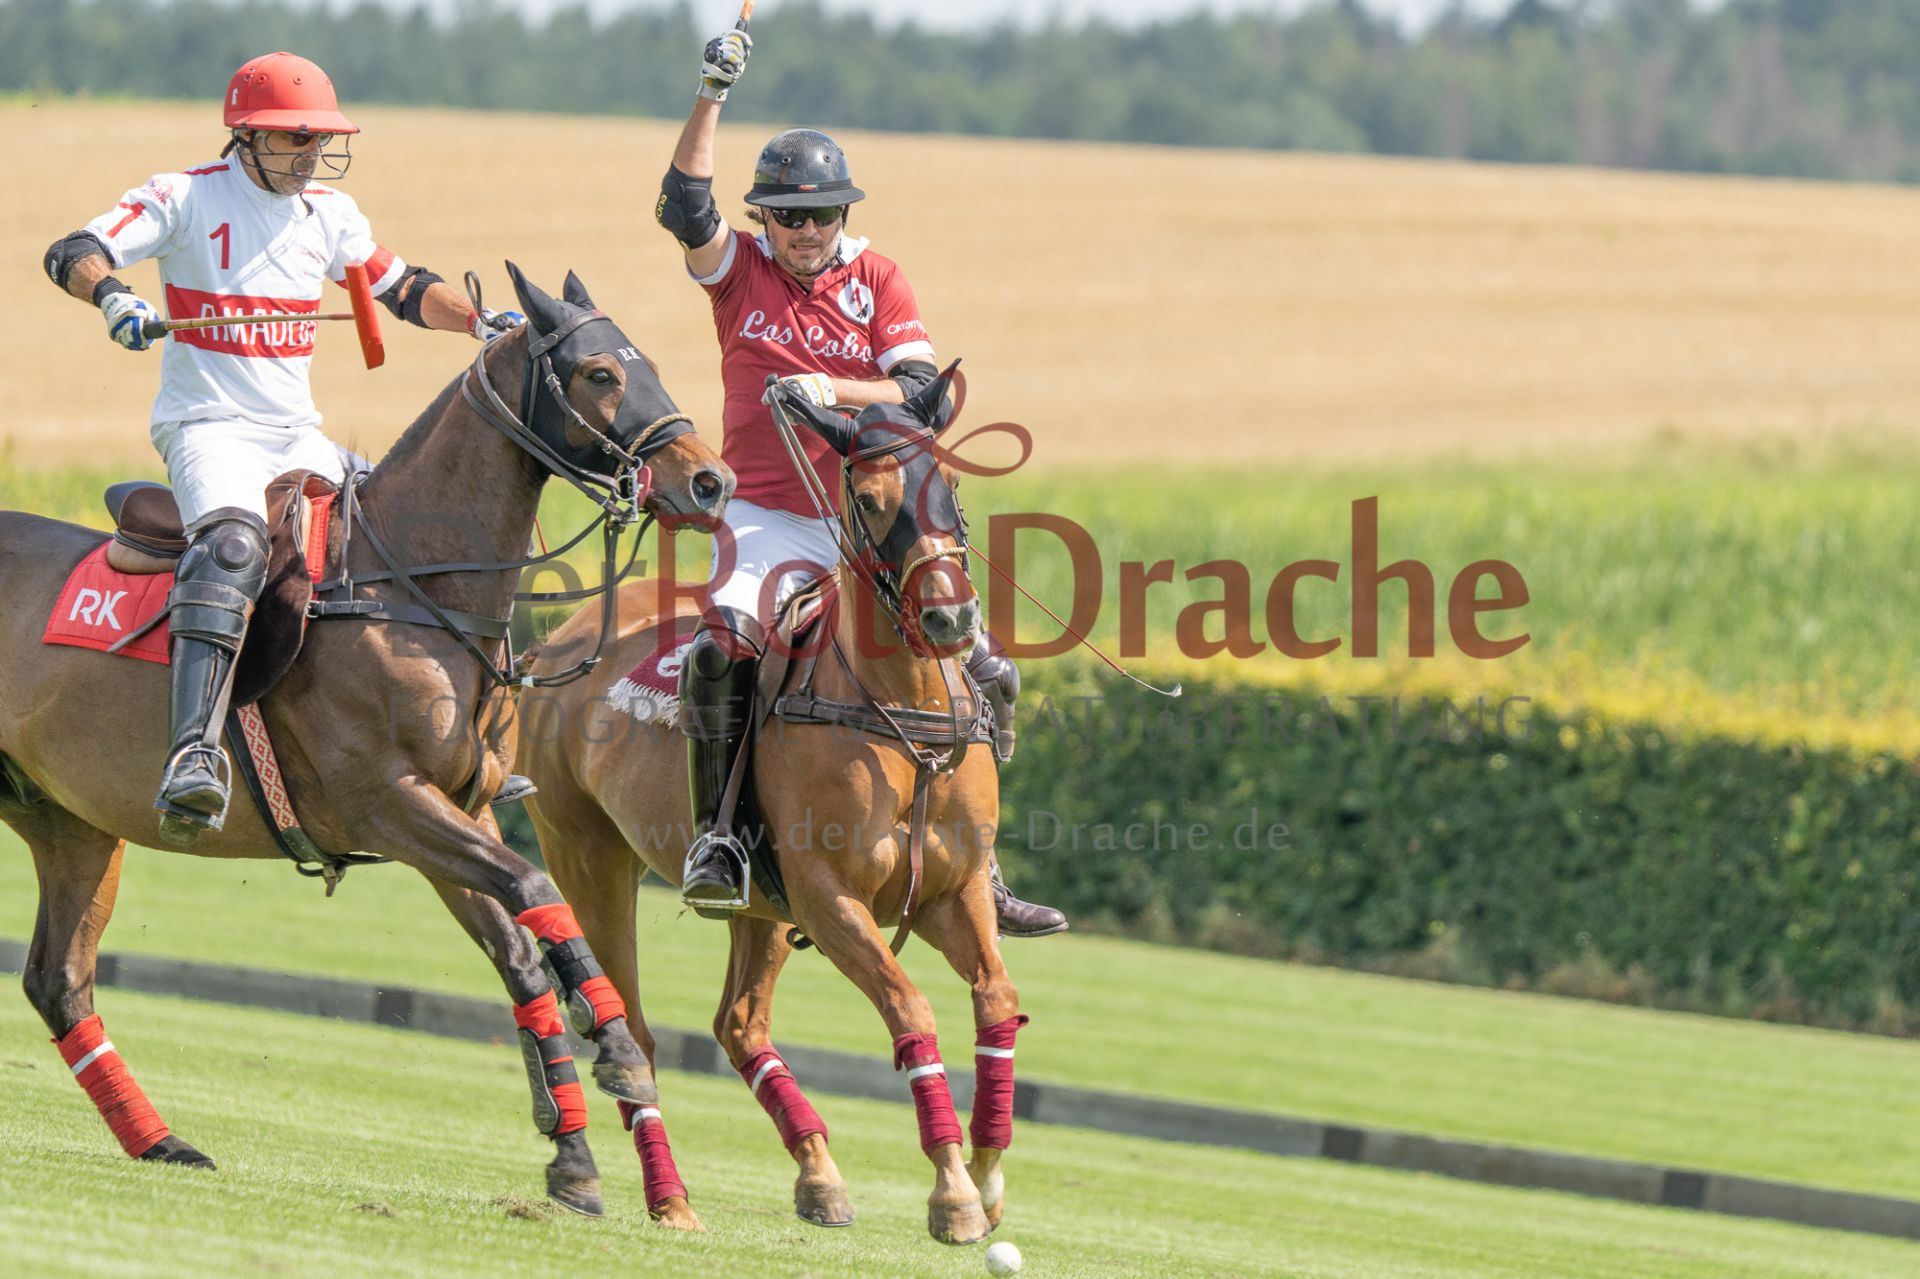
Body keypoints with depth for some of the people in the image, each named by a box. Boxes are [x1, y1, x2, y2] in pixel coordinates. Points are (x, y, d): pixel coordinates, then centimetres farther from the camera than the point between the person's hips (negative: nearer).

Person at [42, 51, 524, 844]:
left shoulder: (330, 215, 13)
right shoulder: (184, 198, -4)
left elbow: (401, 289, 23)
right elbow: (72, 255, -13)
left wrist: (481, 323, 7)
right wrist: (111, 296, -35)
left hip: (297, 436, 7)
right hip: (206, 425, -7)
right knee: (234, 540, -35)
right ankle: (195, 750, -49)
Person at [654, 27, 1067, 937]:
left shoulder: (877, 280, 4)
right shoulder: (738, 270, 1)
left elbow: (921, 390, -7)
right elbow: (684, 207, -19)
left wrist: (832, 390, -24)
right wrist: (712, 97, -28)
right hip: (768, 516, -3)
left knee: (984, 673, -3)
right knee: (722, 642, -32)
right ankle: (713, 834, -21)